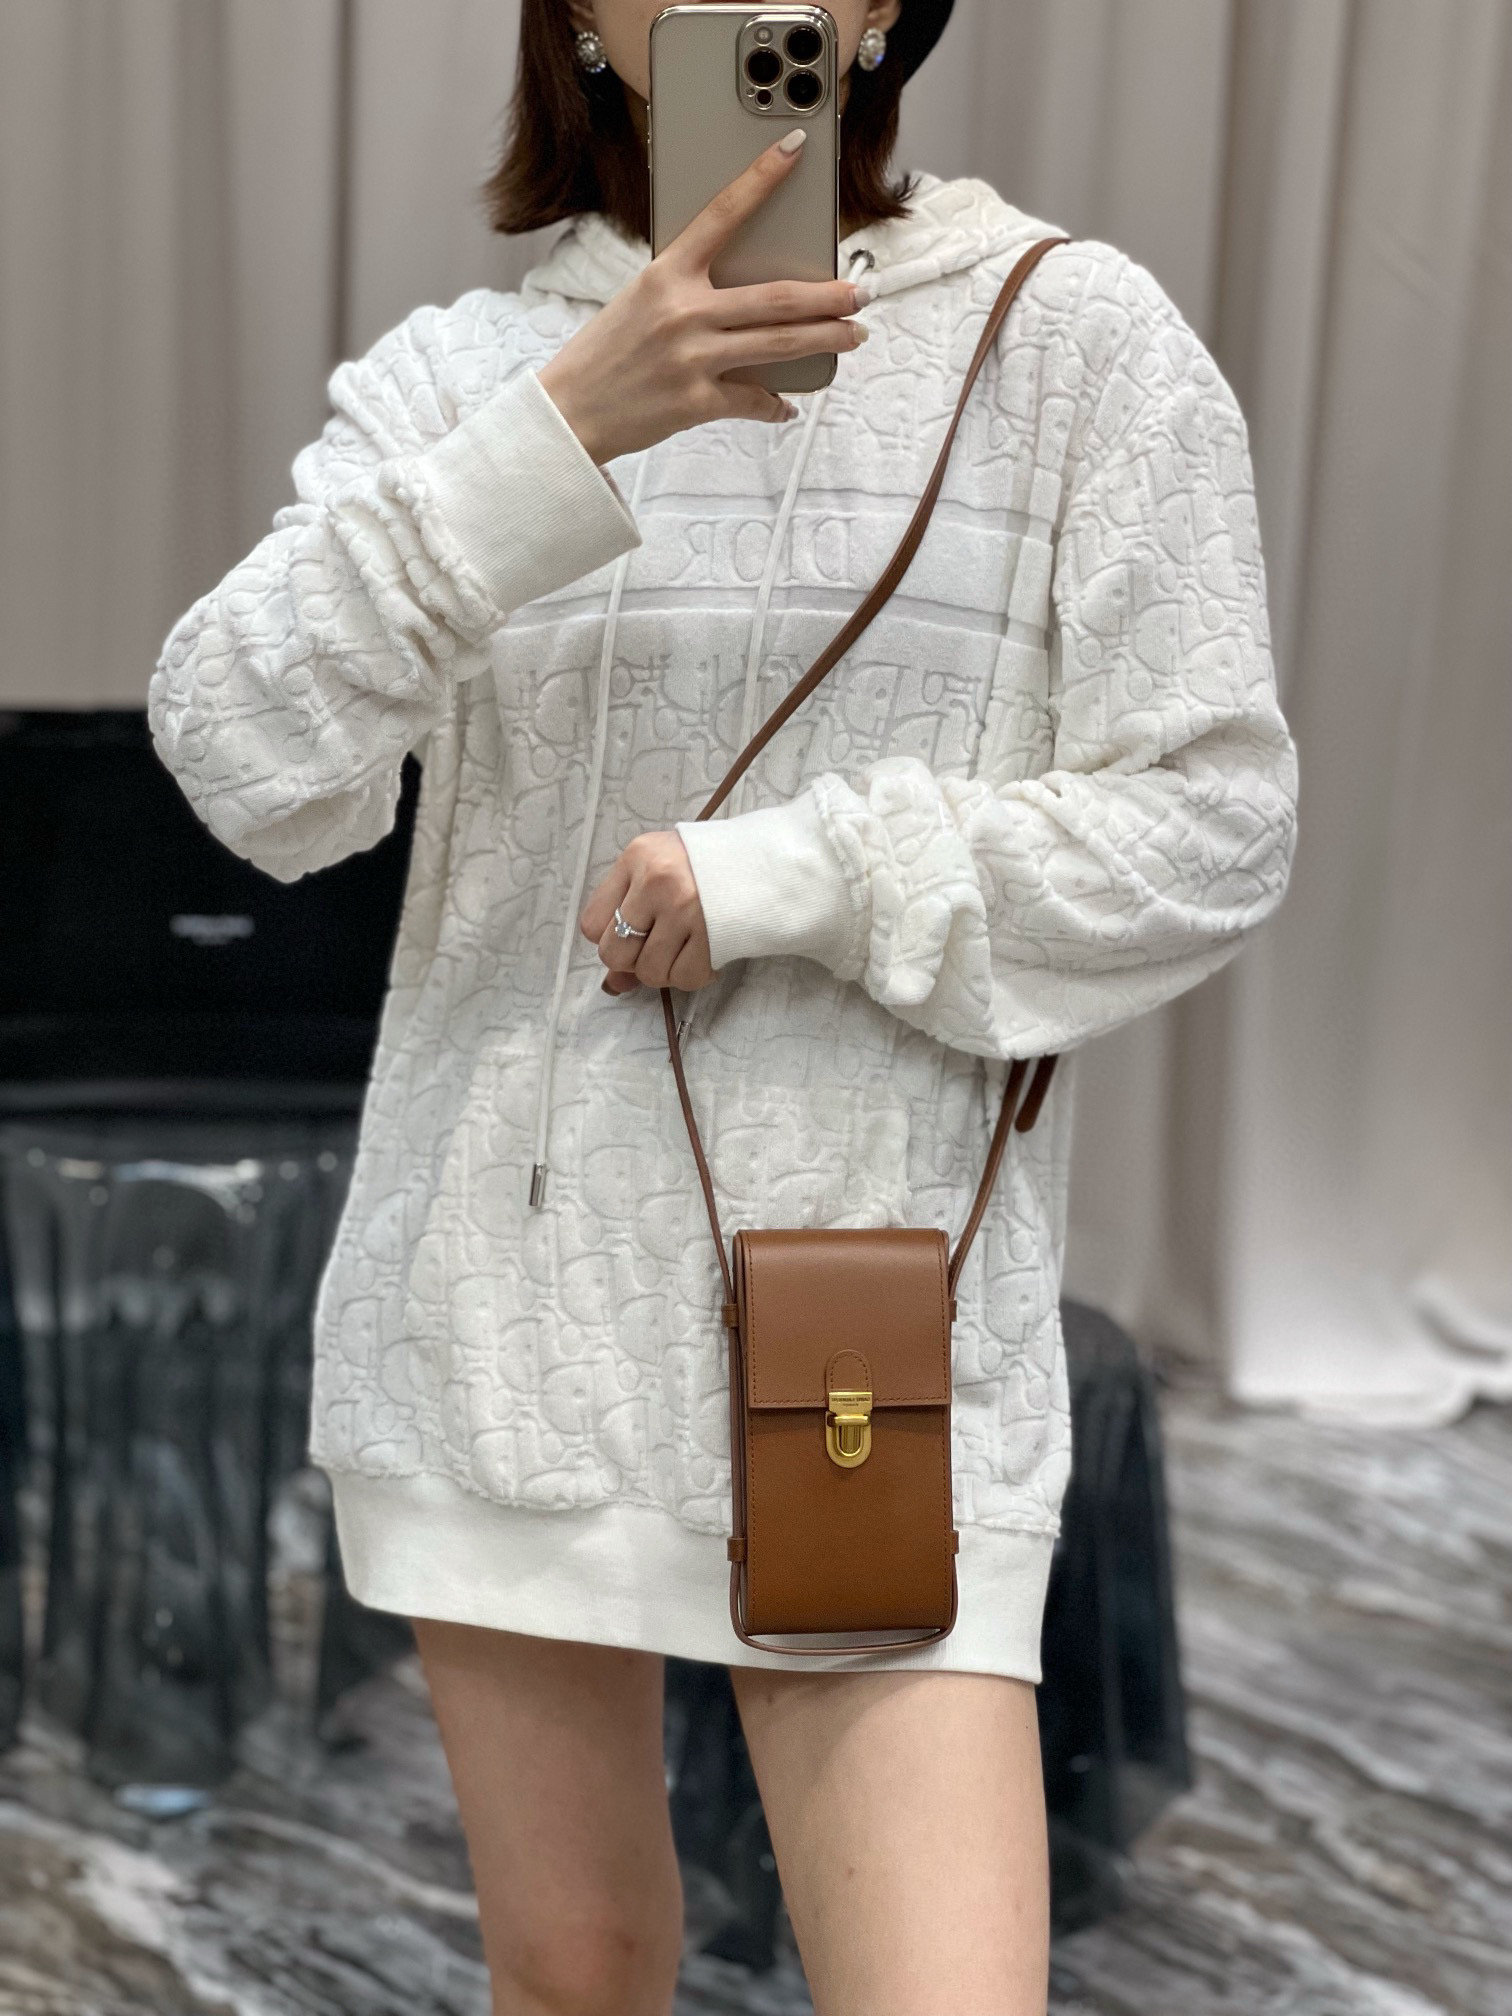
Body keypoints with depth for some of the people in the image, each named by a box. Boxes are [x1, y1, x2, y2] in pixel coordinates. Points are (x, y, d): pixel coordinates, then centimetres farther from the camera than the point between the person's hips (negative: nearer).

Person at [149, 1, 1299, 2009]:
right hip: (501, 1290, 3)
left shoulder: (1070, 337, -2)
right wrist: (562, 435, -24)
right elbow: (242, 756, -11)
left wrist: (792, 875, -16)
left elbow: (1209, 826, -3)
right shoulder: (458, 373, 5)